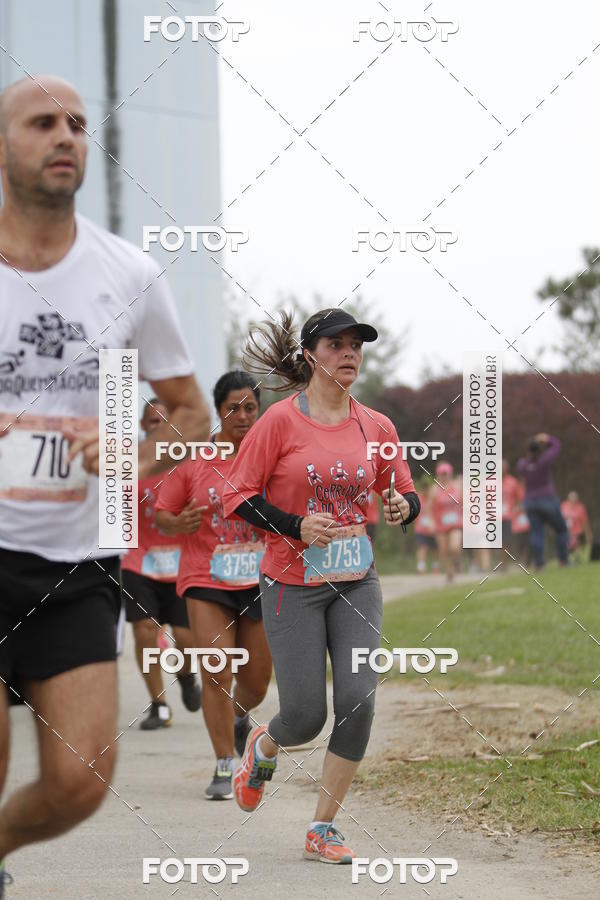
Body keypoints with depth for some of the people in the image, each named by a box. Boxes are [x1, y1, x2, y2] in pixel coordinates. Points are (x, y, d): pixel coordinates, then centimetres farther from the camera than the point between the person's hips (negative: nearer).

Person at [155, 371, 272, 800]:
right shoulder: (193, 458, -1)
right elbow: (162, 515, 5)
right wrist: (180, 523, -17)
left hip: (260, 582, 2)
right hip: (207, 580, -1)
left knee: (256, 682, 9)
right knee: (216, 675, -12)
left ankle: (239, 718, 45)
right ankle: (224, 766, -1)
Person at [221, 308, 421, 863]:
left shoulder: (376, 427, 5)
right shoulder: (281, 420, -7)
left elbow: (406, 494, 15)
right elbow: (238, 495, -5)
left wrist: (403, 506, -9)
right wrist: (295, 525, -18)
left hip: (356, 583, 3)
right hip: (292, 584, -3)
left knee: (359, 700, -12)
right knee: (305, 717, -6)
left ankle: (322, 830, 3)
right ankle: (263, 747, 34)